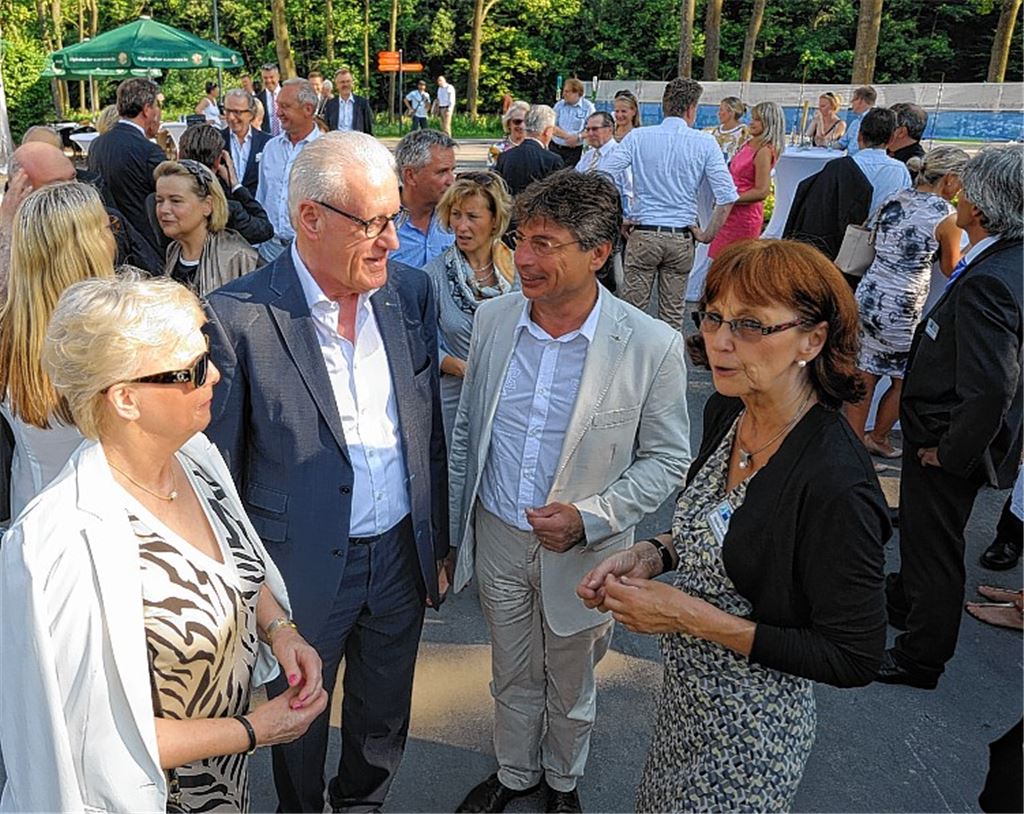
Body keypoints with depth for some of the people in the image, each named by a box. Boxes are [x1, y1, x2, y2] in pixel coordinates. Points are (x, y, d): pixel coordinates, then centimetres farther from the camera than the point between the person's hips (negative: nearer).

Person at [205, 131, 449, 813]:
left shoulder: (412, 291, -4)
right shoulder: (238, 316, -18)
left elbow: (431, 431, 4)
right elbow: (219, 469, -9)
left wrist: (440, 545, 8)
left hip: (402, 556, 4)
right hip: (304, 570, -3)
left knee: (384, 722, 25)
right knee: (300, 724, 22)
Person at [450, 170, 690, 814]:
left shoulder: (652, 346, -19)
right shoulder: (494, 318, -7)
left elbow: (667, 460, -9)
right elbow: (468, 430, 4)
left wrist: (589, 517, -23)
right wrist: (453, 529, 8)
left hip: (584, 552, -2)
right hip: (498, 539, 3)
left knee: (570, 687, 22)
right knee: (513, 677, 24)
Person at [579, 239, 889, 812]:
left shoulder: (836, 483, -30)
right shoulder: (725, 413, -6)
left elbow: (855, 659, -23)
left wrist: (694, 617, -25)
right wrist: (654, 555, -9)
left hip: (751, 729, -7)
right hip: (688, 691, 7)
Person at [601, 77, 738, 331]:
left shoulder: (638, 137, 1)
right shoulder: (705, 143, 1)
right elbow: (726, 196, -5)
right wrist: (707, 235, 4)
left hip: (643, 234, 0)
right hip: (681, 238, 1)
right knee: (673, 315, 9)